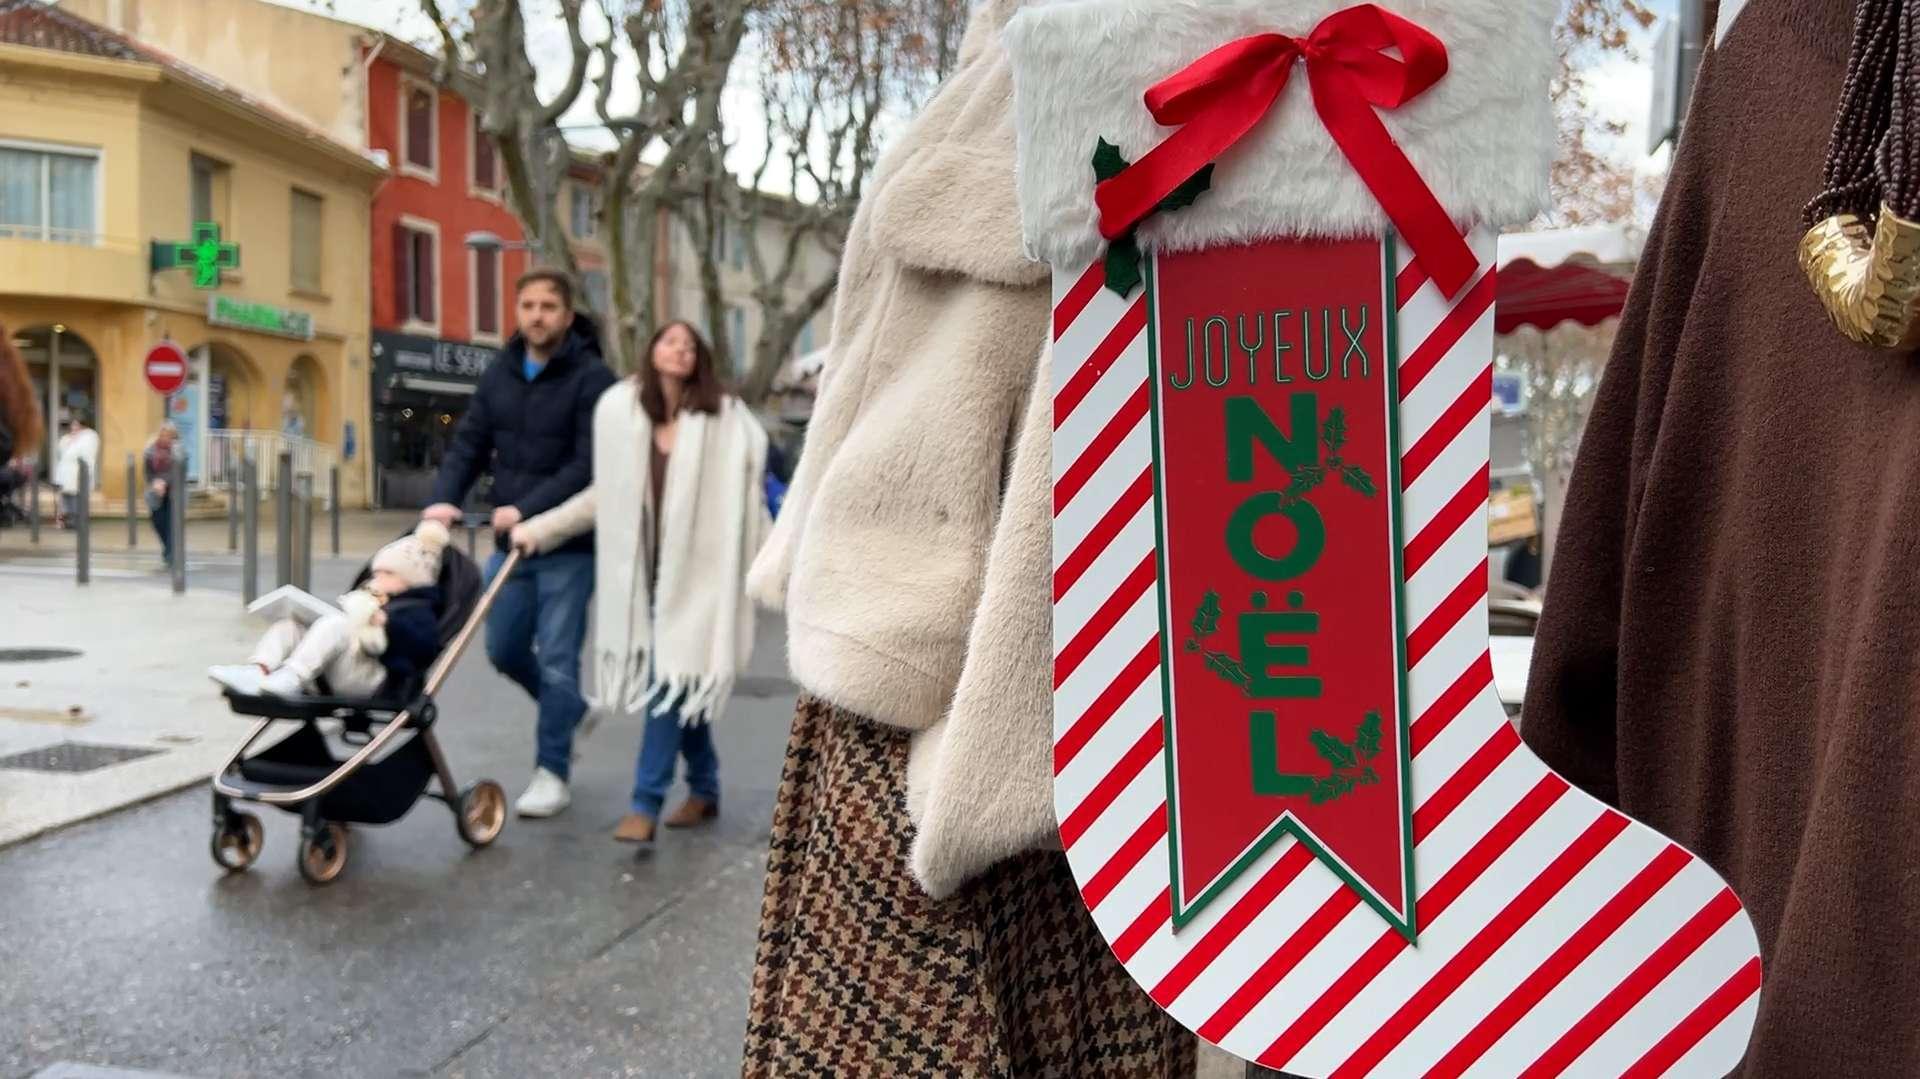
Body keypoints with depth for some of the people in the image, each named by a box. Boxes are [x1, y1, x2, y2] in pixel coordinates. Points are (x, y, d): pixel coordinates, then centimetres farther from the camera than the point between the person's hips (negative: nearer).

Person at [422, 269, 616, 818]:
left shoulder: (592, 378, -10)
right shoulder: (499, 373, 9)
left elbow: (589, 466, -18)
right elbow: (469, 445, 6)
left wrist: (527, 509, -26)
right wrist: (443, 499, -11)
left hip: (568, 545, -6)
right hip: (509, 541, 6)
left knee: (556, 659, -1)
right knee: (503, 649, 14)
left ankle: (552, 772, 11)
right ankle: (566, 708, 39)